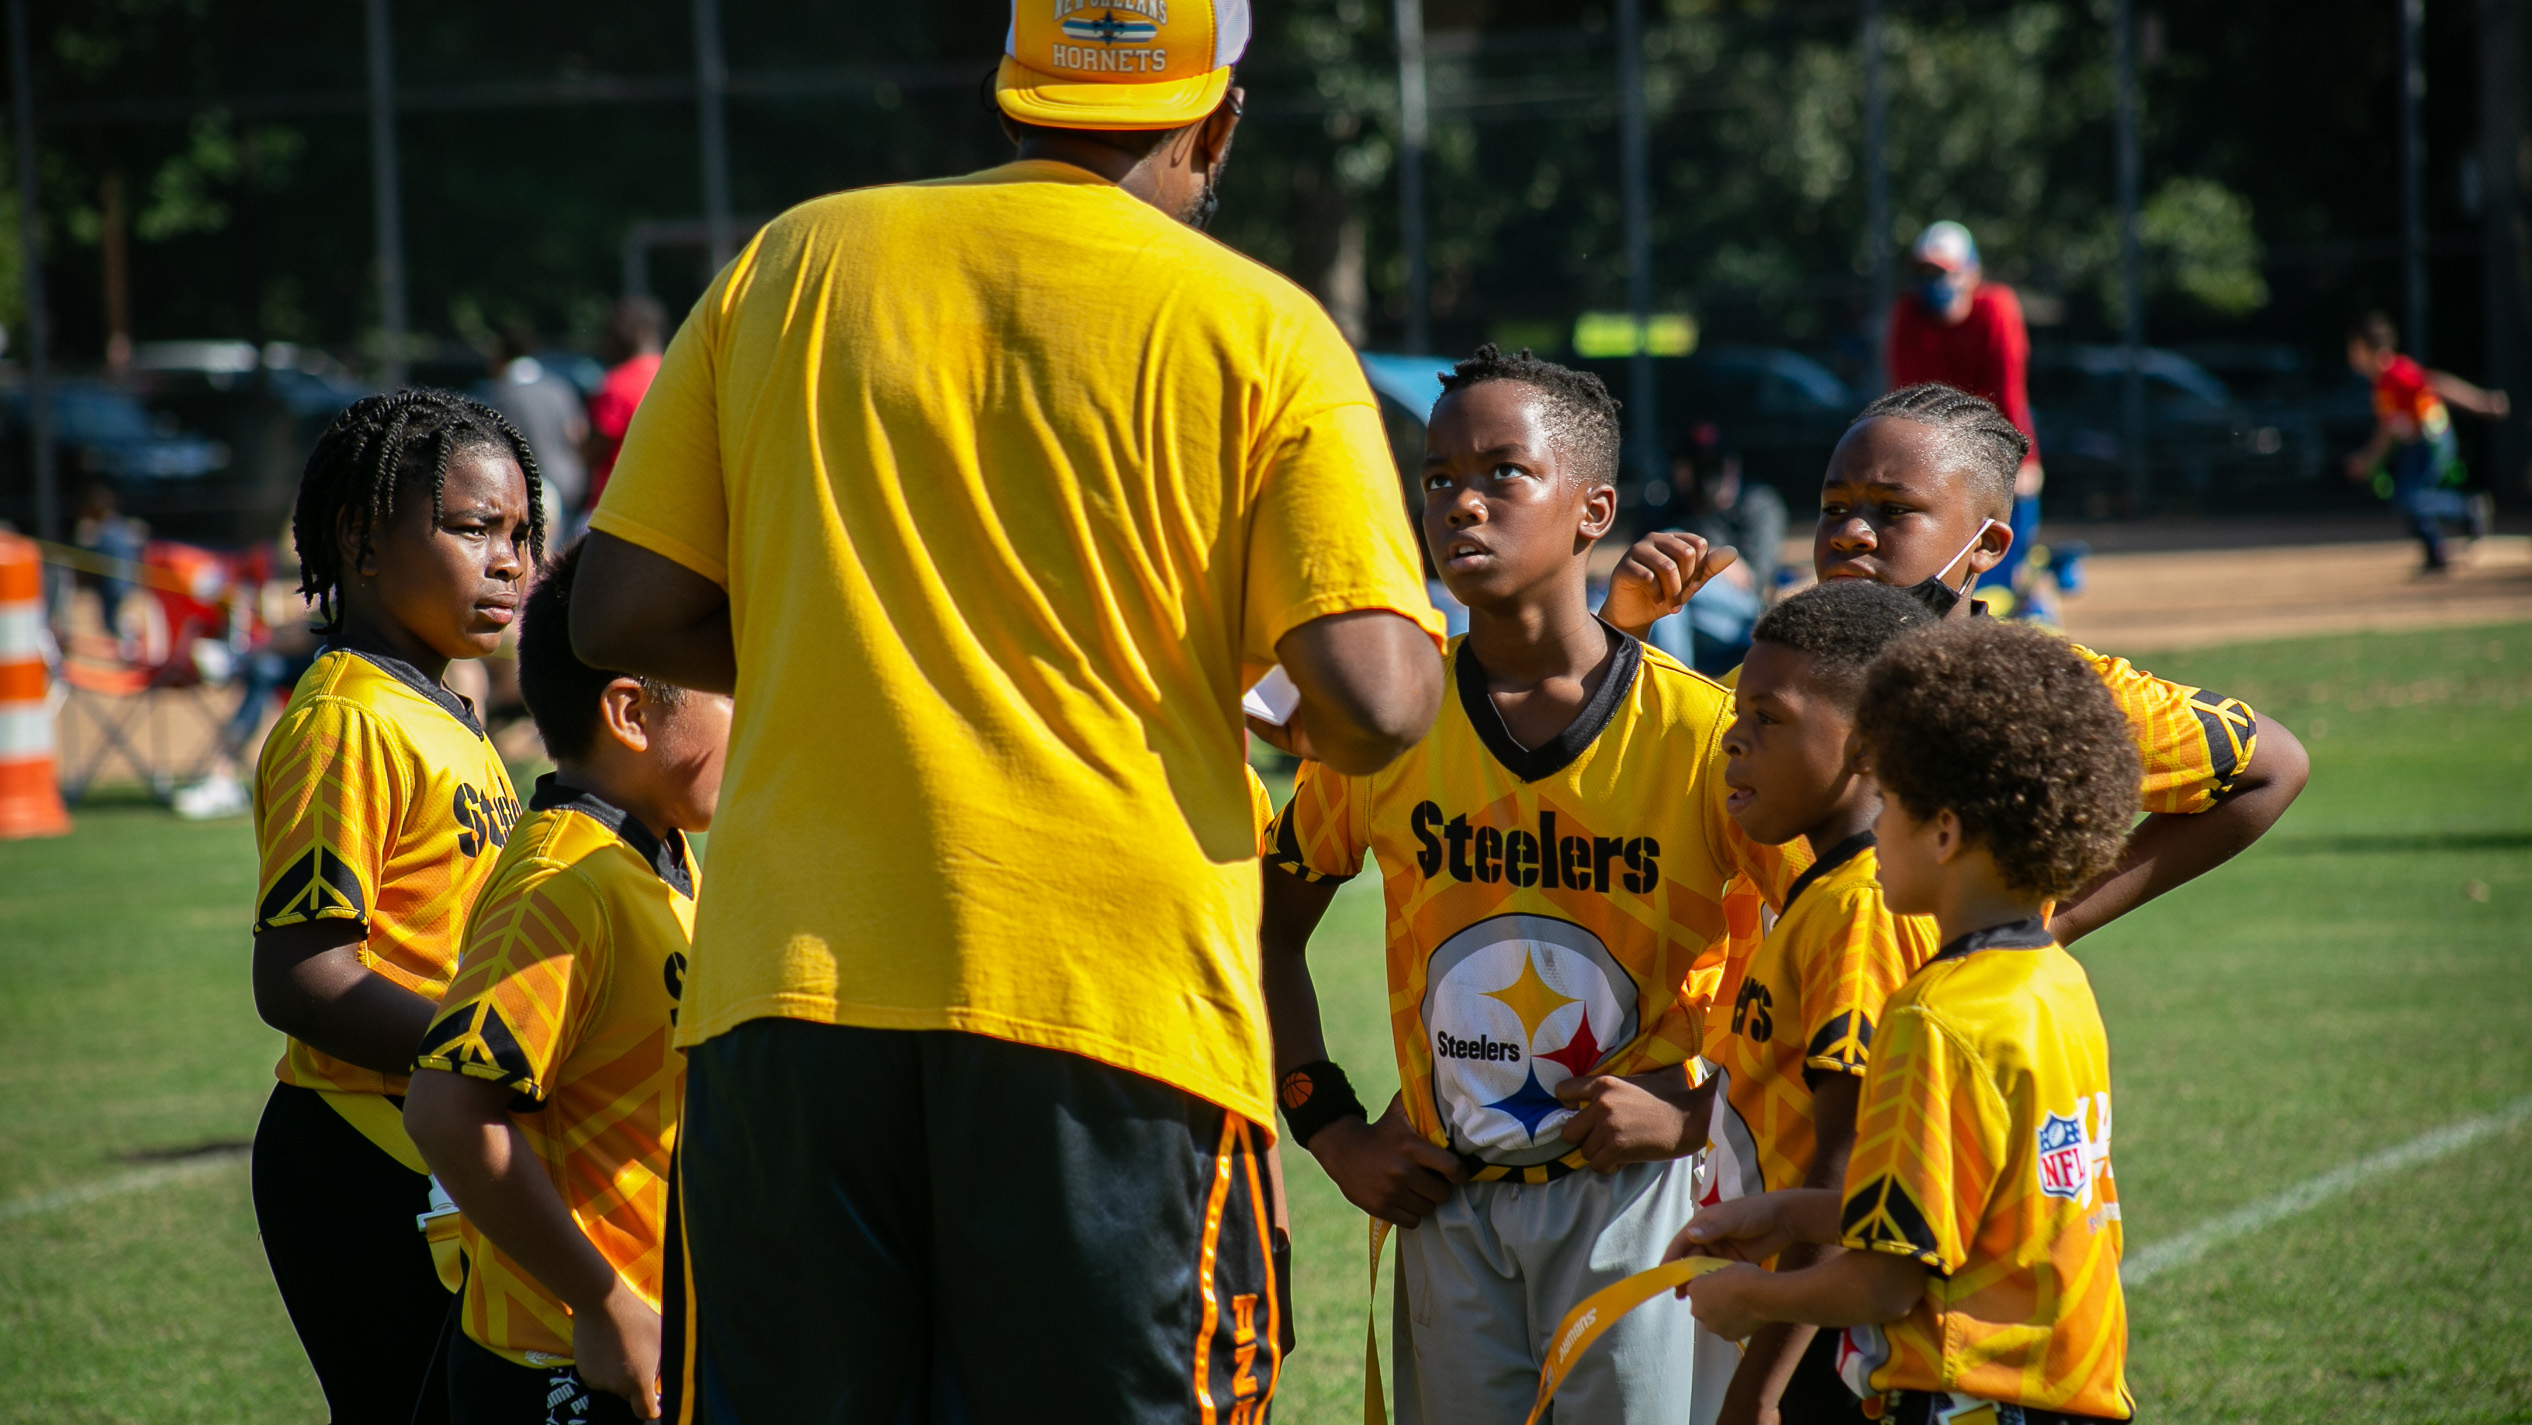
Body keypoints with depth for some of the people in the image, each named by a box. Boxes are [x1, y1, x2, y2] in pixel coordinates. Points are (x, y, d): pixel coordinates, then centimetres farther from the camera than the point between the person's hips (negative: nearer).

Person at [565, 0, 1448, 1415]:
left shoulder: (793, 263, 8)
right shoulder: (1260, 331, 0)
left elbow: (623, 617, 8)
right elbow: (1374, 701, -9)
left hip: (795, 984, 3)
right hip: (1110, 993, -3)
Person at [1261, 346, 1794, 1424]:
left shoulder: (1703, 738, -9)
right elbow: (1271, 925, 14)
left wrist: (1700, 1111, -12)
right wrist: (1328, 1125, 5)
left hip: (1631, 1188, -3)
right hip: (1444, 1203, 3)